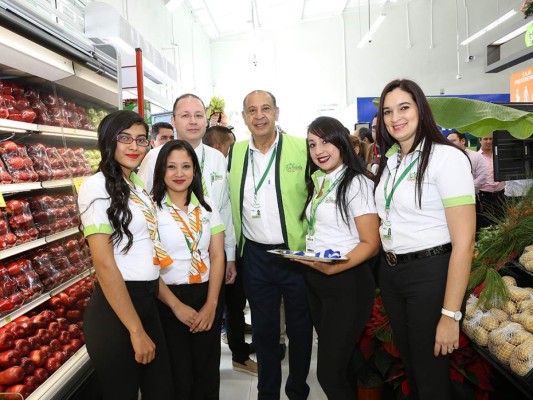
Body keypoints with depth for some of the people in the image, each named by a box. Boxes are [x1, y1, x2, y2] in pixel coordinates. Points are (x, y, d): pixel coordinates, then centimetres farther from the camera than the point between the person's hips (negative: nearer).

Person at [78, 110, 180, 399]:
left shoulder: (137, 186, 11)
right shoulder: (97, 187, -14)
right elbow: (104, 265, -18)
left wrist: (174, 303, 13)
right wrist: (136, 331, -16)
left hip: (147, 302, 8)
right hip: (115, 309, -8)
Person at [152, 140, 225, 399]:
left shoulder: (207, 207, 4)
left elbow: (217, 257, 2)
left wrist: (211, 304, -6)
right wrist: (176, 305, -11)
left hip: (207, 297, 3)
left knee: (207, 372, 14)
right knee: (178, 376, 11)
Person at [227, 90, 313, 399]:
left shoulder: (303, 149, -6)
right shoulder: (234, 153, 4)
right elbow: (228, 205, 12)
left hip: (297, 253, -2)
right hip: (256, 256, 3)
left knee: (300, 327, 14)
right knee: (264, 328, 16)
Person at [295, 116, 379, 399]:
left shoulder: (356, 183, -12)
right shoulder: (318, 183, 10)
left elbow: (370, 244, -15)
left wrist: (333, 268, -27)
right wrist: (304, 256, -1)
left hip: (347, 282, -7)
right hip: (315, 281, 7)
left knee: (329, 372, 1)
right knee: (338, 361, 20)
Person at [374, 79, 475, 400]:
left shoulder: (447, 157, -15)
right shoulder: (388, 159, 7)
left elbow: (464, 242, -19)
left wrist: (450, 315, -20)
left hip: (430, 273, -7)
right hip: (390, 272, 7)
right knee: (409, 364, 23)